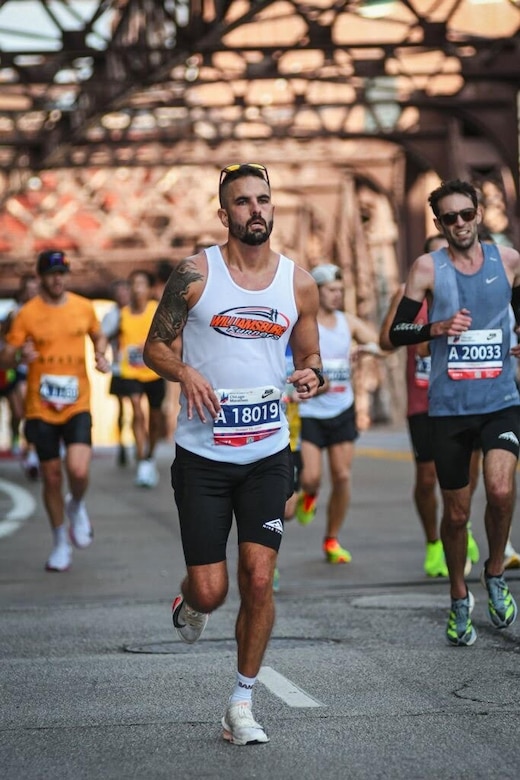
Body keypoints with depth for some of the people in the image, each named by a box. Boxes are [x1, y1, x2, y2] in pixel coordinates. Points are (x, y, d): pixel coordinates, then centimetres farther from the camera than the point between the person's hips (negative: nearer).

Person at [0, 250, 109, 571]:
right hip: (41, 409, 0)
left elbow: (98, 336, 22)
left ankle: (77, 507, 16)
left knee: (78, 470, -19)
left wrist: (101, 355, 0)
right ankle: (61, 544, 25)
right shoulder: (28, 314, -4)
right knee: (52, 478, 6)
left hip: (77, 405, 0)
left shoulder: (84, 307, 3)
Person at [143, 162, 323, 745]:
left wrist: (309, 376, -9)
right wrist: (185, 372, -18)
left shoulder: (299, 283, 4)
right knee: (210, 590, -3)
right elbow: (155, 346, 3)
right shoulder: (194, 274, -4)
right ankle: (189, 605, 37)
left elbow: (309, 356, 15)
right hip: (202, 454, -2)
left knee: (258, 580, -4)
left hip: (268, 454, 2)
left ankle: (242, 704, 11)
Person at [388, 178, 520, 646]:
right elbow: (396, 333, -3)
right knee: (456, 513, 7)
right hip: (449, 408, 0)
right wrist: (437, 328, -20)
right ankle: (460, 600, 29)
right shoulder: (428, 268, -2)